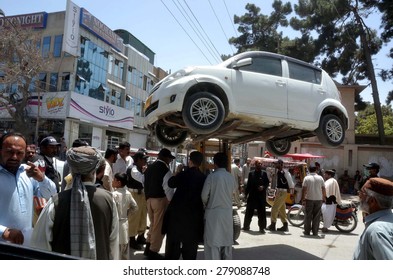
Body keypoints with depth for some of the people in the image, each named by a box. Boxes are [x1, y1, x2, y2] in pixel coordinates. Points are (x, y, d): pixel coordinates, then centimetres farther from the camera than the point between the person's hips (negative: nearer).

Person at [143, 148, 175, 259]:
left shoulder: (150, 167, 9)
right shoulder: (164, 167, -12)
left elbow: (146, 184, 12)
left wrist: (148, 198, 17)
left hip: (150, 199, 8)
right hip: (160, 199, -7)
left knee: (153, 224, 20)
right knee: (159, 226, 2)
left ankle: (148, 248, 26)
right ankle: (153, 251, 8)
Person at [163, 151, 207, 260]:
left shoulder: (183, 174, -12)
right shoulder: (204, 178, -3)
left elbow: (171, 183, 5)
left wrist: (177, 171, 15)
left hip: (178, 211, -2)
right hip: (194, 214, 3)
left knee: (173, 242, 11)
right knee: (190, 243, 14)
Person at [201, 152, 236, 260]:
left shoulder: (212, 176, -11)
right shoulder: (231, 177, 1)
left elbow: (204, 195, -9)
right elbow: (233, 193, 3)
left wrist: (207, 205, 11)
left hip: (213, 212, -4)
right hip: (227, 212, 5)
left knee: (213, 241, 3)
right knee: (227, 240, 16)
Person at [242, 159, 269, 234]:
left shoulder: (264, 173, 2)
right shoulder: (251, 173, 6)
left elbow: (267, 183, 3)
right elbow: (248, 184, 8)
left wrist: (263, 187, -16)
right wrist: (246, 193, 5)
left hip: (261, 195, -2)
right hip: (252, 195, 2)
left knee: (261, 212, 1)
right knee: (249, 211, 11)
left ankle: (262, 228, 12)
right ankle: (246, 226, 25)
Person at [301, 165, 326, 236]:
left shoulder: (306, 178, -3)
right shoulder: (320, 178, 2)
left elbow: (304, 190, -7)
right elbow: (323, 189, 3)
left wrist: (303, 199, -3)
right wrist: (324, 197, 16)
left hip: (309, 199, -1)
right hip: (319, 199, 2)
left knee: (308, 216, 6)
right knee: (317, 216, 7)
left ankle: (307, 231, 10)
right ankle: (315, 232, 9)